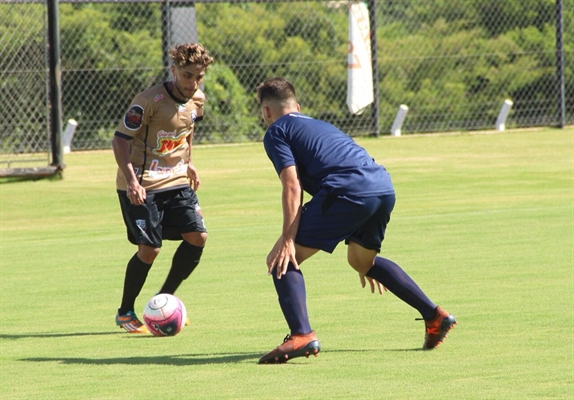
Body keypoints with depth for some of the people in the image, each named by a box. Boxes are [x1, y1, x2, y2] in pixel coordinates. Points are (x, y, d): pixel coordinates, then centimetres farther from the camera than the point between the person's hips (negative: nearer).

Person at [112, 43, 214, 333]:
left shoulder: (197, 101, 1)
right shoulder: (151, 101, -21)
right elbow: (120, 139, -18)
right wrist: (131, 181, -27)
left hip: (175, 180, 7)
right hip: (141, 185, -7)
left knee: (197, 236, -5)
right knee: (149, 248, -10)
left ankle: (164, 299, 13)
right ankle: (125, 313, 10)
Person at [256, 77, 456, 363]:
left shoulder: (276, 132, 13)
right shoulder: (319, 126, 36)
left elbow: (292, 186, -4)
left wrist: (287, 240, -10)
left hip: (349, 192, -8)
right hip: (385, 188, 8)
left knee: (283, 259, 1)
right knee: (360, 259, 33)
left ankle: (301, 335, -19)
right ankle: (434, 316, 33)